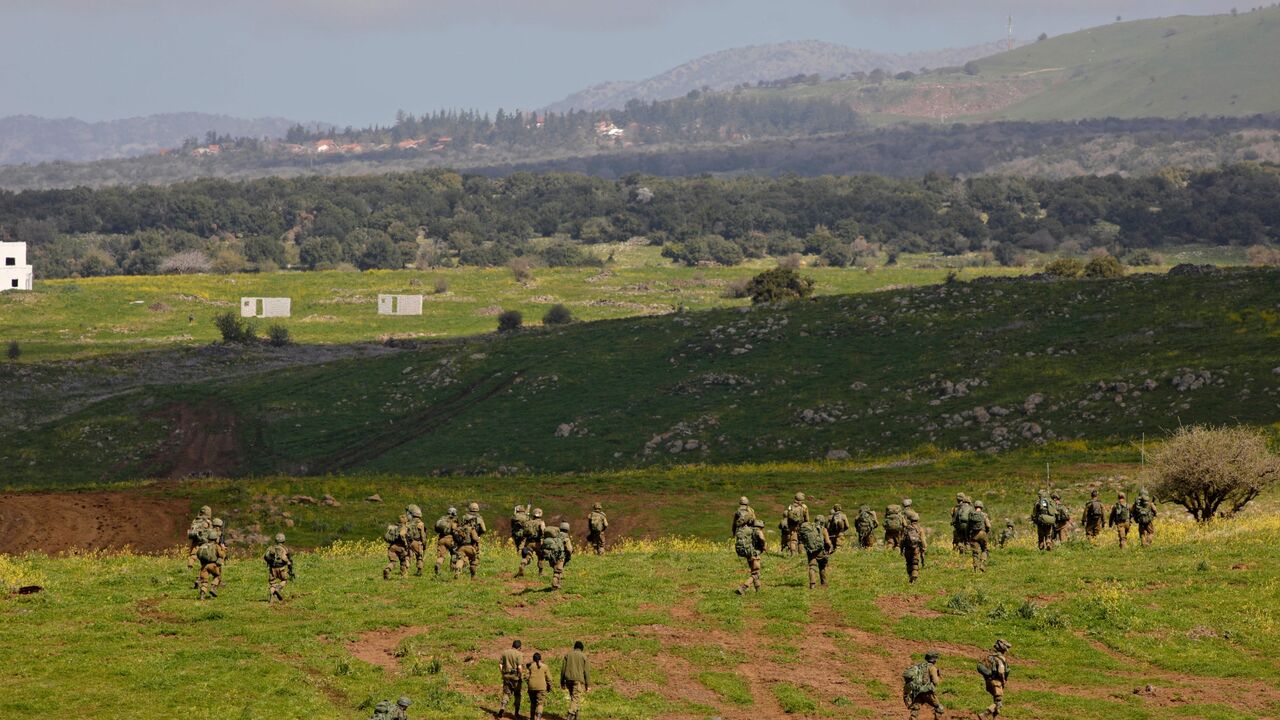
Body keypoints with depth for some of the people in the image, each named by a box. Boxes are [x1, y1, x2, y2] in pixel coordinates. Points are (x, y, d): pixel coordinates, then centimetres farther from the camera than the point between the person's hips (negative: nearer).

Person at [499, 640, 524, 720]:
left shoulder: (504, 652, 4)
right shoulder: (519, 654, -9)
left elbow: (500, 664, 4)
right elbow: (519, 667, -17)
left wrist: (502, 674, 11)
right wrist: (520, 676, -5)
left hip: (506, 676, 3)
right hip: (515, 676, -3)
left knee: (506, 693, 9)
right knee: (517, 694, 12)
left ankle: (503, 707, -17)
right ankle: (517, 712, 15)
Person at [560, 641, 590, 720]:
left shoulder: (568, 655, 10)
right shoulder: (583, 656, 0)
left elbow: (563, 669, 9)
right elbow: (586, 671, -2)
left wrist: (562, 682, 14)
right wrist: (588, 685, 1)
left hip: (568, 679, 4)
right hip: (578, 680, -4)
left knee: (573, 698, 16)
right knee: (576, 699, -8)